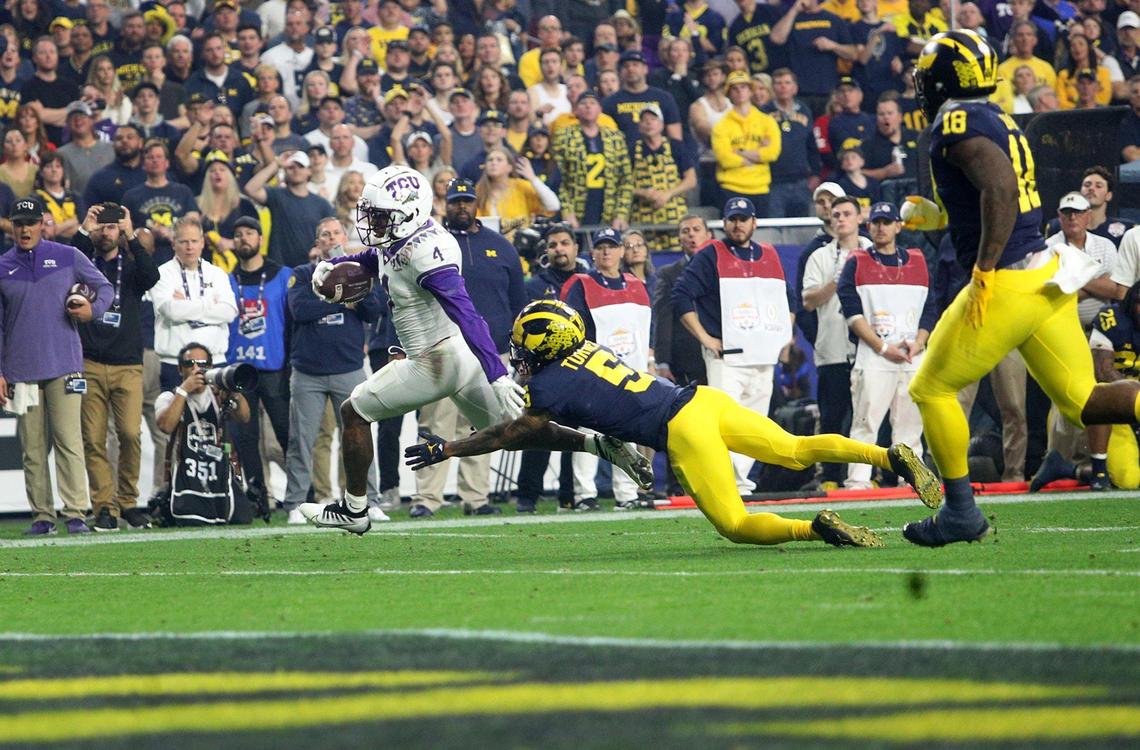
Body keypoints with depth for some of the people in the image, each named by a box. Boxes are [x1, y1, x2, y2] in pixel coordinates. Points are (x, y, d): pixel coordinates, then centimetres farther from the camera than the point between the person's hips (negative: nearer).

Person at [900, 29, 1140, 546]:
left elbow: (1000, 188, -25)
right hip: (1045, 276, 9)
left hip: (1007, 285, -9)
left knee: (933, 389, 6)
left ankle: (961, 512, 8)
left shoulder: (958, 123, -10)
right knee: (1081, 401, 8)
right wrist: (940, 217, 28)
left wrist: (984, 271, -25)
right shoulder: (999, 123, 18)